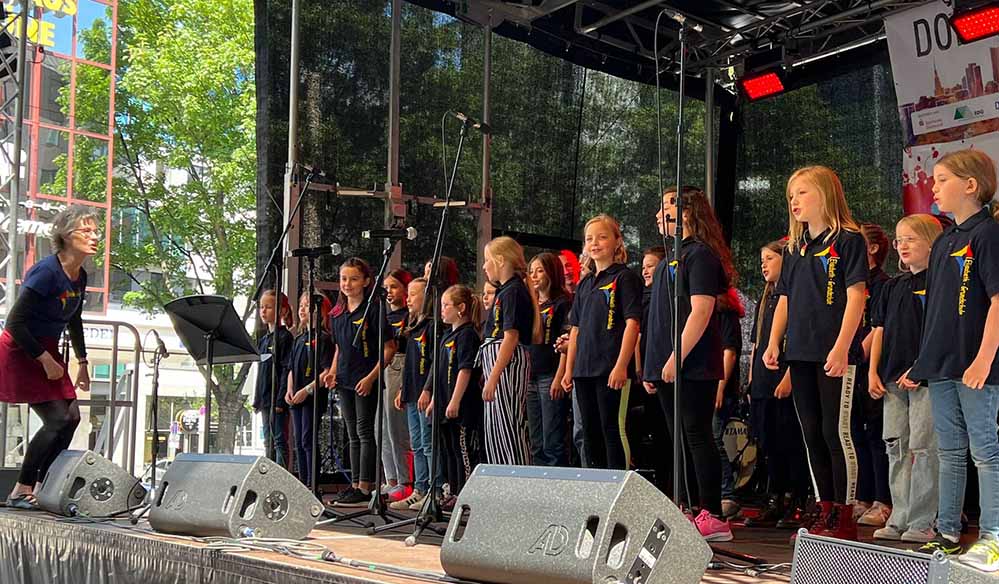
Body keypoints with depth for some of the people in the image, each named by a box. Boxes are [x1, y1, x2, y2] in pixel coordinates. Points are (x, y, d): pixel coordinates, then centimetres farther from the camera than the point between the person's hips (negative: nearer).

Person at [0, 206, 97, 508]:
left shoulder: (80, 277, 4)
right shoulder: (47, 272, -22)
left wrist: (82, 363, 17)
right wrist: (46, 361, -19)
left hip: (47, 351, 9)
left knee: (71, 416, 1)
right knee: (58, 419, -14)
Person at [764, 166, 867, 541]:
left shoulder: (848, 240, -4)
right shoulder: (794, 248, 17)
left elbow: (855, 295, -11)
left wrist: (842, 346, -18)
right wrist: (774, 342, 8)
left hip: (834, 355, -7)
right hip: (801, 354, 7)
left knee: (836, 432, -5)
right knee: (812, 435, 10)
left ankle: (845, 517, 4)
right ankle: (825, 513, 18)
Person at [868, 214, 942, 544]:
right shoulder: (893, 287, 16)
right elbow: (880, 330, 16)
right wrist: (873, 372, 8)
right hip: (892, 379, 7)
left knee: (922, 447, -6)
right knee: (896, 448, 9)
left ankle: (922, 522, 1)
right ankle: (899, 520, 15)